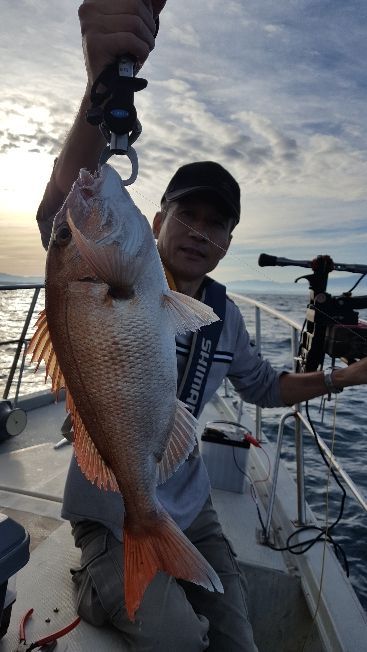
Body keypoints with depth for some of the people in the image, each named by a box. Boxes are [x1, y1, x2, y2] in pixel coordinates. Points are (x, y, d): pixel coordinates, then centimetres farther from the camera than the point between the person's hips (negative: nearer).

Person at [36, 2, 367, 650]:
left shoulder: (224, 314, -2)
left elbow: (264, 386, 12)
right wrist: (105, 85, -54)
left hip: (191, 512, 5)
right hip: (112, 516, -4)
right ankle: (97, 590, 8)